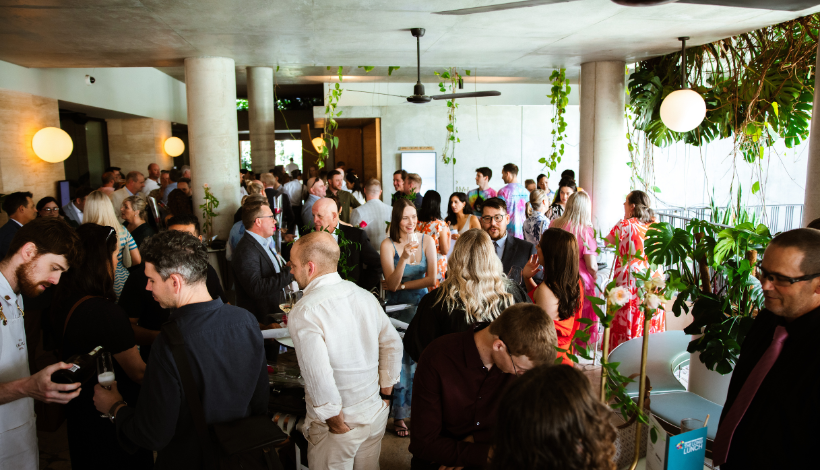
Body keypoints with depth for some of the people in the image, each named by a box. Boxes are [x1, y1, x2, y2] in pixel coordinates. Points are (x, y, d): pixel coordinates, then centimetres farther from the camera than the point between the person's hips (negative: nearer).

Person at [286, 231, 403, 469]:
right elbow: (393, 344, 4)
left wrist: (335, 420, -14)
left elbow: (318, 374, -28)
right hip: (376, 411, 6)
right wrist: (385, 391, 13)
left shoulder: (303, 312, -21)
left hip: (339, 422, -5)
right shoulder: (365, 296, -3)